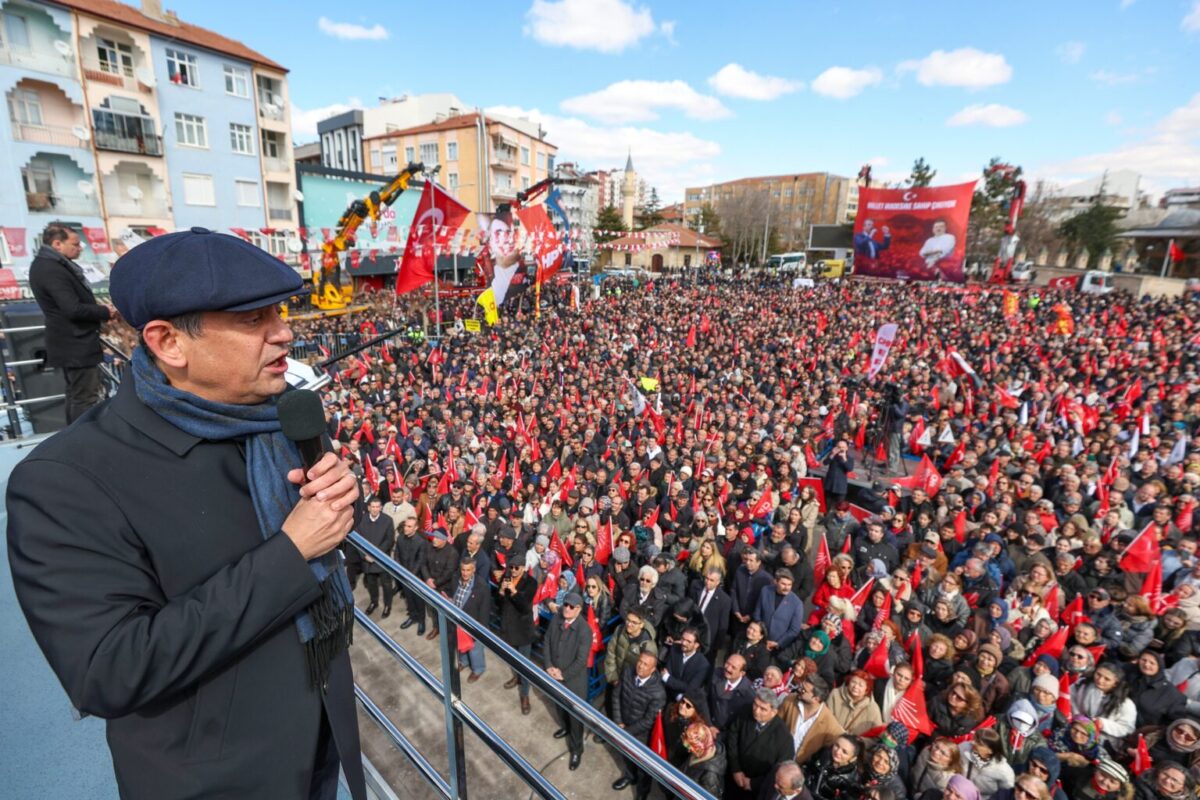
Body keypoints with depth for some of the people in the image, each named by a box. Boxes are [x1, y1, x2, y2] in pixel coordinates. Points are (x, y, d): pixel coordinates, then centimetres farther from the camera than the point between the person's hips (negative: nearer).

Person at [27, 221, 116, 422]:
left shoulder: (50, 264, 11)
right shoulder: (52, 269, -20)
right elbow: (74, 310, -25)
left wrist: (98, 308, 2)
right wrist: (105, 312, -11)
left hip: (72, 343, 11)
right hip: (76, 346, -11)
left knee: (76, 395, 19)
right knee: (87, 399, -5)